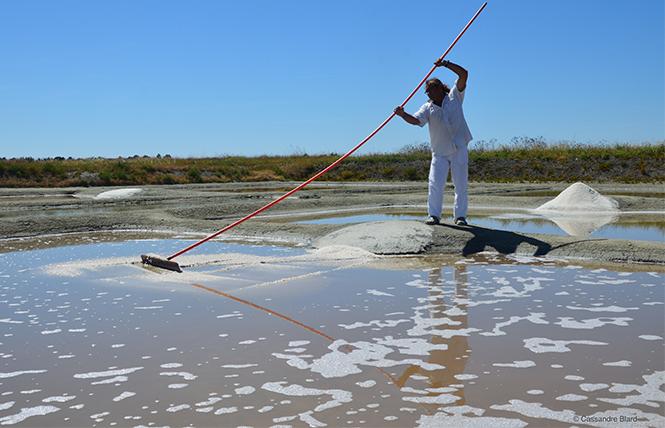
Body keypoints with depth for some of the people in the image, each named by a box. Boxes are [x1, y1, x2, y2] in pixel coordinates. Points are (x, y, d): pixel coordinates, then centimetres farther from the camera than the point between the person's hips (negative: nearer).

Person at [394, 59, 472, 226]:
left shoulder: (454, 97, 2)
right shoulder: (428, 107, 5)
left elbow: (463, 74, -7)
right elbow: (416, 120, -12)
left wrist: (445, 64, -14)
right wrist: (403, 114, -31)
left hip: (459, 149, -1)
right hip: (439, 151, 1)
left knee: (461, 184, 3)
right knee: (435, 184, -5)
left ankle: (460, 216, 11)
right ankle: (434, 215, 2)